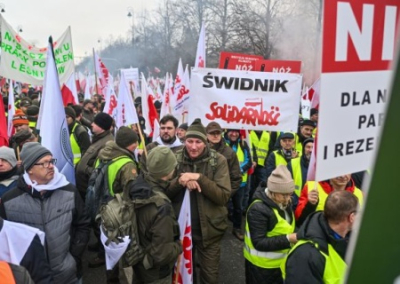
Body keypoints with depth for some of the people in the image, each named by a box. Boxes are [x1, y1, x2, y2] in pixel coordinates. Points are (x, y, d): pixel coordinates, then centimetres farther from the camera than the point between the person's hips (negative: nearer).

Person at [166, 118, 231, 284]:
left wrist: (199, 178, -28)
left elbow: (224, 197, -18)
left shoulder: (218, 161, -12)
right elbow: (165, 192, -5)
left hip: (208, 229, -2)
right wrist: (180, 181, -24)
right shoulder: (175, 158, -5)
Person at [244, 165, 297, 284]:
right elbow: (259, 243, -27)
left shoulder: (284, 202, 0)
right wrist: (288, 239, -32)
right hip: (261, 266, -7)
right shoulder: (258, 209, -26)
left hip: (280, 262, 7)